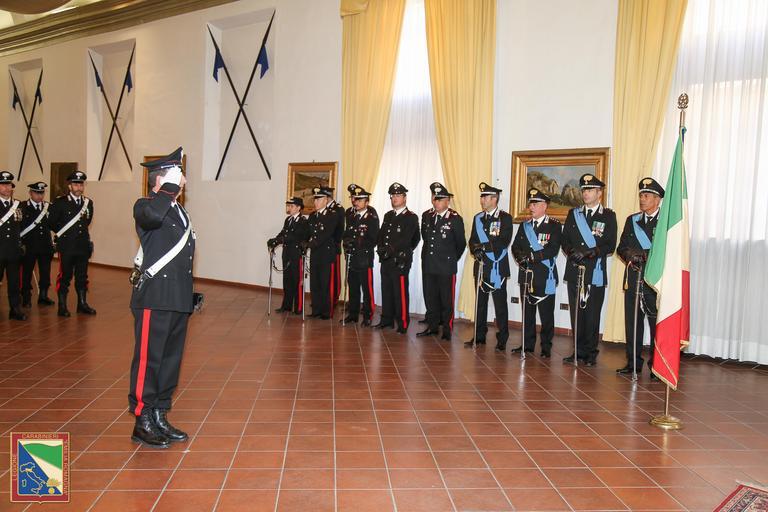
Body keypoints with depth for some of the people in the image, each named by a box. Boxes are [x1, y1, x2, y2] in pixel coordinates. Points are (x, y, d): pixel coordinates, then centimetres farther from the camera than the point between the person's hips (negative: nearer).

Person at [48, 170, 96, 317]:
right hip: (66, 247, -4)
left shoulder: (88, 202, 7)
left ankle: (82, 304, 20)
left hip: (83, 246, 4)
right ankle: (62, 306, 12)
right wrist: (64, 234, 7)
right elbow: (52, 222, 3)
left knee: (82, 277, 10)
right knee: (64, 277, 2)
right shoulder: (60, 202, -5)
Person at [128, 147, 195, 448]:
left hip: (178, 301, 8)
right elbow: (153, 215, -33)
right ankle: (142, 423, 11)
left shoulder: (180, 211, 18)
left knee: (171, 361, 13)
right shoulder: (145, 206, -5)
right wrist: (172, 186, -17)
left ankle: (159, 418, 24)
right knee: (148, 361, -1)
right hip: (154, 299, -8)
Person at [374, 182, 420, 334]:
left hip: (400, 260, -7)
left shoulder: (411, 217, -5)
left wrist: (391, 249, -22)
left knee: (400, 292, -5)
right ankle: (387, 319, 24)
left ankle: (403, 323, 3)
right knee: (386, 290, 13)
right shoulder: (388, 216, 18)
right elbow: (380, 235, 16)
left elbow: (406, 239, -15)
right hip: (386, 260, 7)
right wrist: (381, 248, -2)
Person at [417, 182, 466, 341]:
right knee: (430, 297, 12)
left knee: (446, 299, 3)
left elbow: (461, 244, 1)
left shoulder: (455, 219, -8)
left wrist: (452, 259, 8)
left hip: (446, 267, -5)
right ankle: (432, 326, 24)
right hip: (428, 265, 5)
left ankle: (447, 329, 12)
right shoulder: (426, 216, 7)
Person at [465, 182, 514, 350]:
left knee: (500, 304, -1)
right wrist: (475, 250, -11)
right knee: (480, 302, 11)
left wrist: (483, 246, -21)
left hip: (497, 268, -5)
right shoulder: (478, 218, 14)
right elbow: (472, 240, 10)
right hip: (481, 266, 5)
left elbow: (504, 241, -14)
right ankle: (479, 336, 20)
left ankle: (502, 339, 7)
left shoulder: (505, 218, -3)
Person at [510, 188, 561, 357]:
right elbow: (515, 246, 9)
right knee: (527, 312, 11)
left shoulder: (554, 226, -2)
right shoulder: (524, 225, 15)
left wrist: (532, 256, -21)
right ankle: (528, 344, 21)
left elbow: (553, 250, -13)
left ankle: (546, 346, 10)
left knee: (546, 314, 0)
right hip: (526, 275, 5)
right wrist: (520, 256, -12)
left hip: (545, 277, -5)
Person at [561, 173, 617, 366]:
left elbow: (610, 246, -4)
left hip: (595, 272, -3)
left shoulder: (608, 216, 3)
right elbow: (565, 240, 11)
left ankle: (590, 353, 10)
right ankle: (579, 351, 16)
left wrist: (590, 252, -17)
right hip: (574, 271, 3)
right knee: (576, 313, 6)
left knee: (592, 315, 0)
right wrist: (573, 252, -9)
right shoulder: (573, 214, 15)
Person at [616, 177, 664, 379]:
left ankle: (656, 366, 4)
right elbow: (621, 247, 14)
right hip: (633, 278, 5)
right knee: (632, 322, 8)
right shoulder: (632, 220, 17)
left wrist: (645, 255, -17)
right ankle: (633, 362, 18)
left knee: (656, 323, -4)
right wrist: (629, 254, -6)